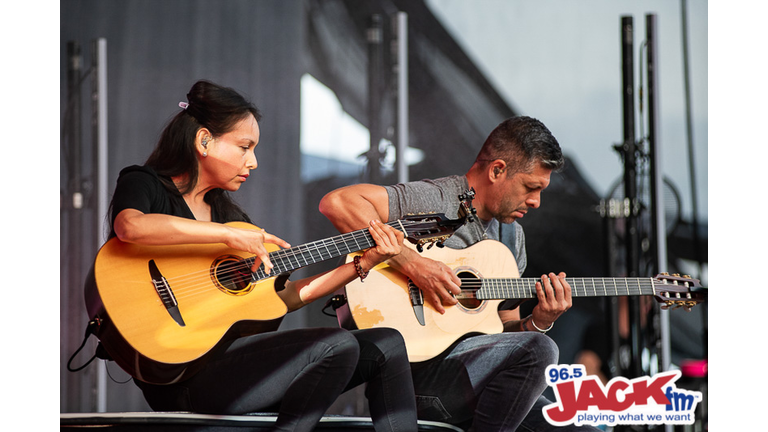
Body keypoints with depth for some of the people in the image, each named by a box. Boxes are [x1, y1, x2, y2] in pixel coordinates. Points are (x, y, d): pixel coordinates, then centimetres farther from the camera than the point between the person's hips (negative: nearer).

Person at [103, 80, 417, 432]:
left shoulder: (228, 212, 22)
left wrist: (364, 263, 14)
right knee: (337, 346, -24)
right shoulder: (143, 184, 0)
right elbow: (129, 226, -27)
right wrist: (230, 235, -24)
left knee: (387, 346, 3)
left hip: (232, 353, 8)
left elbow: (281, 297, 19)